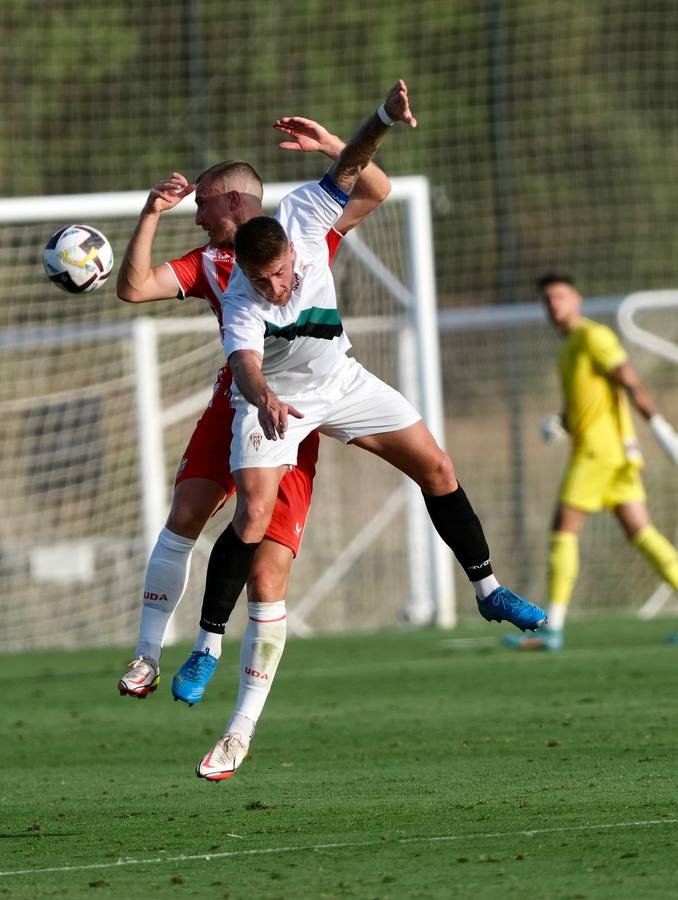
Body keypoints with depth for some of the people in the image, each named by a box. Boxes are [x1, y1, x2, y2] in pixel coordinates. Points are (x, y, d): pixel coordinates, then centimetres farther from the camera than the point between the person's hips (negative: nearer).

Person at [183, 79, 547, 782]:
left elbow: (349, 168, -19)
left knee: (436, 468, 3)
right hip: (274, 399, -5)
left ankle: (487, 590, 18)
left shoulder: (301, 217, -24)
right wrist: (264, 398, -71)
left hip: (339, 379, 5)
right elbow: (244, 366, -49)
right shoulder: (241, 302, -34)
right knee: (251, 517, -21)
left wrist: (383, 117, -37)